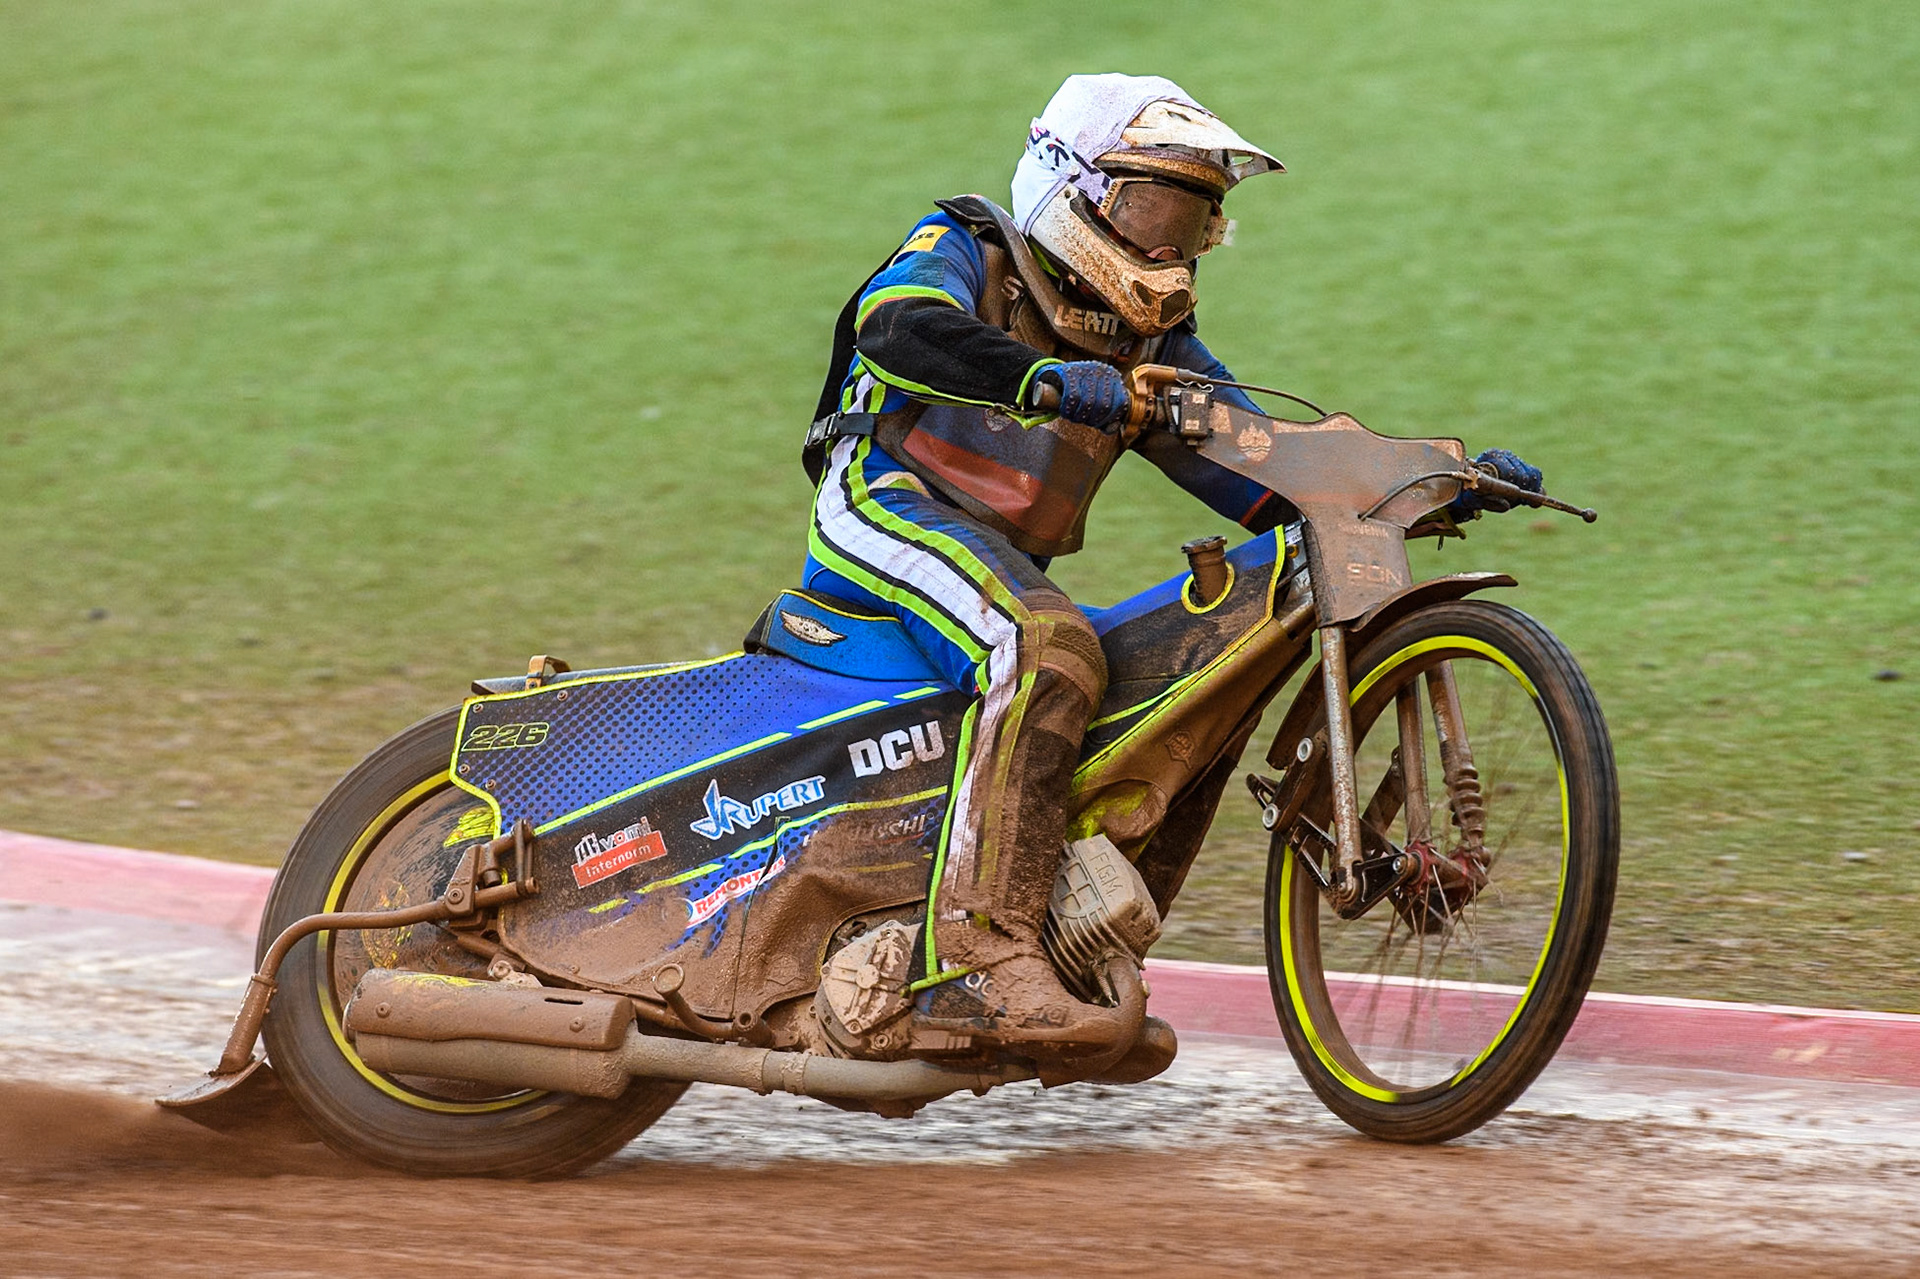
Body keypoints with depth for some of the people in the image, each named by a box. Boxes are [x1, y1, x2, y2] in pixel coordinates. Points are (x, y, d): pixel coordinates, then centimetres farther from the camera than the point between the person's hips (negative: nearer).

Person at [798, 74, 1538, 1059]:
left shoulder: (1155, 347, 20)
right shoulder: (968, 250, 2)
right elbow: (902, 324, -22)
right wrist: (1043, 376, -40)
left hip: (1008, 560, 8)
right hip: (888, 501, -8)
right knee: (1050, 653, -33)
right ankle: (978, 955, -45)